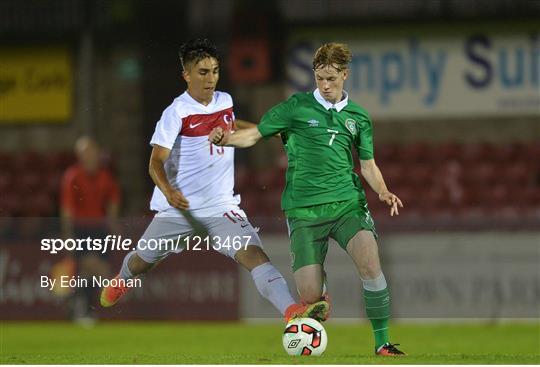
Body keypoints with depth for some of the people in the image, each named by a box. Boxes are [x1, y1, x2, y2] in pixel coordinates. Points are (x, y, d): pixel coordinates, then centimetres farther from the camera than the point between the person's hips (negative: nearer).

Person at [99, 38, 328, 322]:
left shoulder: (225, 101, 6)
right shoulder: (177, 112, -13)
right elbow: (156, 162, -18)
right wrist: (169, 192, -37)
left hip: (221, 207, 2)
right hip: (178, 209, -2)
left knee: (254, 254, -22)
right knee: (141, 262, 19)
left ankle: (292, 311, -38)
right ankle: (122, 281, 56)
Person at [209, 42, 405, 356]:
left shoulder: (358, 117, 12)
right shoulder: (297, 107, 4)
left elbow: (368, 165, 17)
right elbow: (254, 134, 2)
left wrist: (383, 192, -2)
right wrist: (226, 139, -18)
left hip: (347, 203, 1)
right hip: (304, 210, -1)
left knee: (370, 263, -27)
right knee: (310, 296, -11)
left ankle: (382, 343, -13)